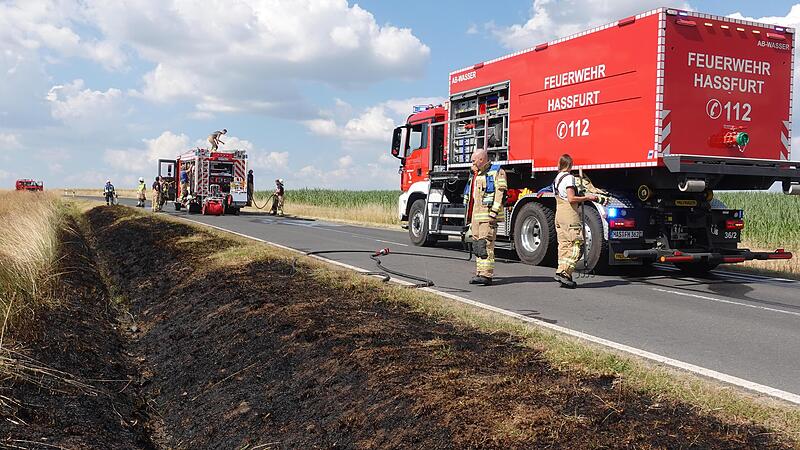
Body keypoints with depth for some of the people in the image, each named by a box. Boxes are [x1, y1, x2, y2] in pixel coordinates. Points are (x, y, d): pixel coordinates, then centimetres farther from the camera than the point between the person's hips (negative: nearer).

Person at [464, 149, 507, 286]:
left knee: (485, 244, -14)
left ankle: (486, 275, -15)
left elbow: (501, 192, -14)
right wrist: (471, 218, 25)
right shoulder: (476, 175, 23)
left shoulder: (496, 172, -5)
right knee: (477, 244, 9)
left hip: (488, 215, -9)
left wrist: (494, 212, -21)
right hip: (476, 216, 9)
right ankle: (480, 272, 14)